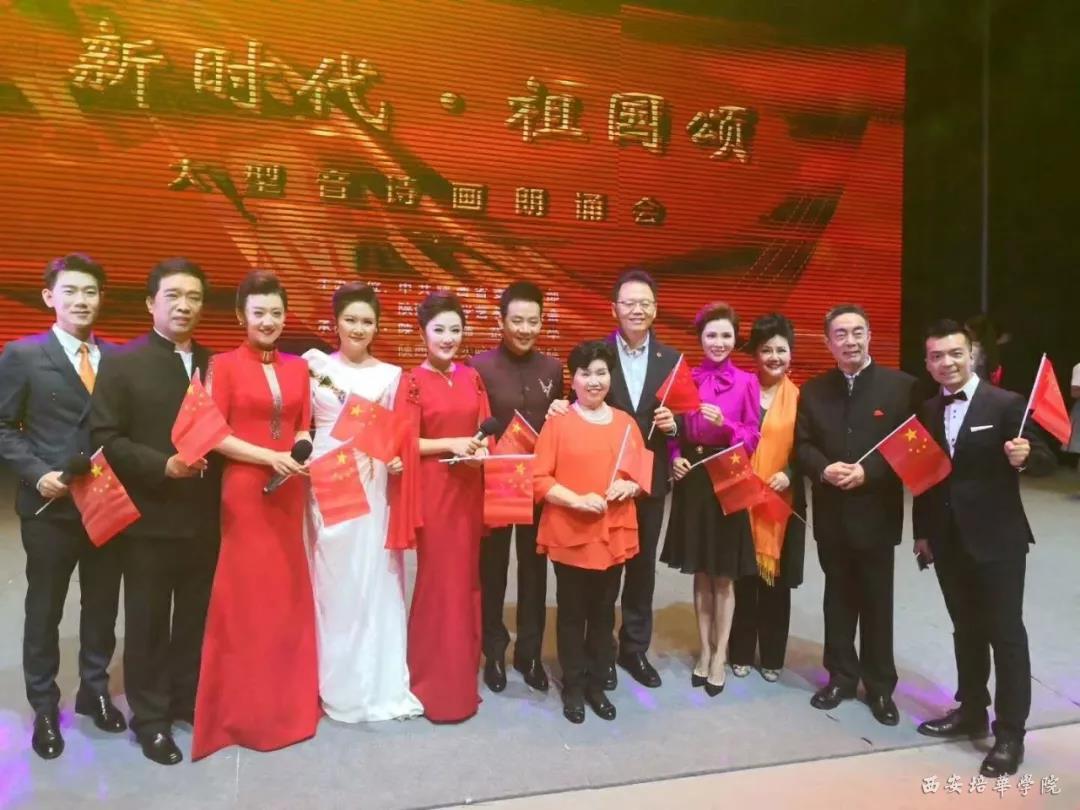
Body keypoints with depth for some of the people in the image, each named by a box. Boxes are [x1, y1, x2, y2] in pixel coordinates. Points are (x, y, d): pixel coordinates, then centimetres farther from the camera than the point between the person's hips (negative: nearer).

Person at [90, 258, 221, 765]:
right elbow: (105, 438, -9)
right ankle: (150, 718, 24)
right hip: (149, 518, -3)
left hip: (203, 518, 3)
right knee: (147, 622, 10)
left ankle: (188, 699, 33)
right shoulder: (121, 363, -4)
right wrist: (163, 465, -19)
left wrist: (212, 467, -7)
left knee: (195, 619, 15)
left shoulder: (213, 366, 7)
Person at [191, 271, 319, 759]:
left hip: (289, 493, 5)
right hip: (245, 492, -5)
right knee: (247, 594, 3)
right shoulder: (224, 366, -4)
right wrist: (270, 457, -17)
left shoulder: (298, 368, 10)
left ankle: (290, 697, 27)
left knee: (289, 592, 12)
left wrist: (303, 449, -8)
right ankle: (247, 706, 18)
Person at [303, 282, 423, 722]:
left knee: (375, 581, 6)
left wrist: (397, 458, -8)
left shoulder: (390, 375, 8)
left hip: (373, 486, 1)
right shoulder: (315, 366, 4)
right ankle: (337, 686, 19)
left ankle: (380, 683, 19)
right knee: (331, 582, 5)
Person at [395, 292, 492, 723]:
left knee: (467, 577, 11)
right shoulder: (412, 382, -6)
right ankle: (436, 682, 16)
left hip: (469, 488, 5)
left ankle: (463, 675, 26)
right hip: (432, 489, -5)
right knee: (438, 579, 1)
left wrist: (480, 449, -9)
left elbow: (485, 429, 12)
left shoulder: (472, 378, 9)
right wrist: (451, 444, -19)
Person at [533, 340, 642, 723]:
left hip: (614, 535, 4)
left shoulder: (625, 422, 6)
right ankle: (573, 688, 25)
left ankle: (597, 685, 30)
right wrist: (577, 500, -21)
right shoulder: (558, 422, -6)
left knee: (604, 613, 14)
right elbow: (539, 479, -9)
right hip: (570, 536, -3)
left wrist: (631, 486, -9)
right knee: (572, 614, 10)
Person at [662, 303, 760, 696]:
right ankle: (704, 650, 27)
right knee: (700, 573, 13)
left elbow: (753, 438, -4)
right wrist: (675, 458, -10)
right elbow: (677, 431, 9)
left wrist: (725, 424, -21)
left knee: (724, 575, 7)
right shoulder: (687, 379, 4)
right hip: (692, 482, 3)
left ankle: (720, 656, 20)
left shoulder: (746, 382, -3)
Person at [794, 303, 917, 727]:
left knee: (877, 602, 9)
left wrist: (868, 472, -20)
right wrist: (823, 469, -16)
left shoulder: (902, 386, -5)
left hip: (876, 512, -3)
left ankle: (880, 686, 26)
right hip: (831, 514, 3)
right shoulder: (814, 390, 6)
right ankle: (841, 676, 30)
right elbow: (802, 445, 4)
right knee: (838, 598, 15)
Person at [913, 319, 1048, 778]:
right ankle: (971, 711, 32)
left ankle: (1010, 734, 15)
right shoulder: (927, 411, 7)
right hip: (948, 541, 5)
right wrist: (922, 531, 11)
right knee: (966, 630, 17)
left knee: (1006, 634, 3)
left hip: (997, 539, -5)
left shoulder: (1007, 404, -9)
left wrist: (1023, 457, -32)